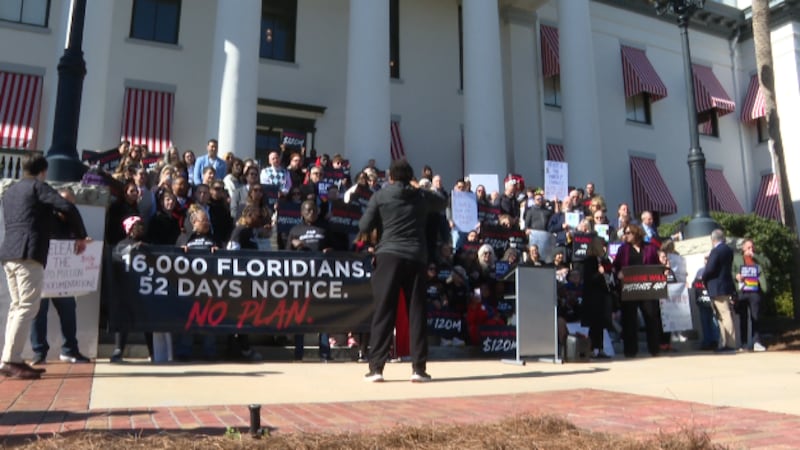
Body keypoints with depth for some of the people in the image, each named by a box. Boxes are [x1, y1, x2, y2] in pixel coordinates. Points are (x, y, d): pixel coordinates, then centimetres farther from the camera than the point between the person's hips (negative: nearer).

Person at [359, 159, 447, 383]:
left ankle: (376, 367, 0)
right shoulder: (422, 196, 11)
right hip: (416, 258, 2)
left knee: (383, 311, 1)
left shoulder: (380, 196, 5)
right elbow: (443, 202, 31)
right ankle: (419, 368, 6)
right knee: (417, 311, 6)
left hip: (389, 255, -1)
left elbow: (364, 226, 5)